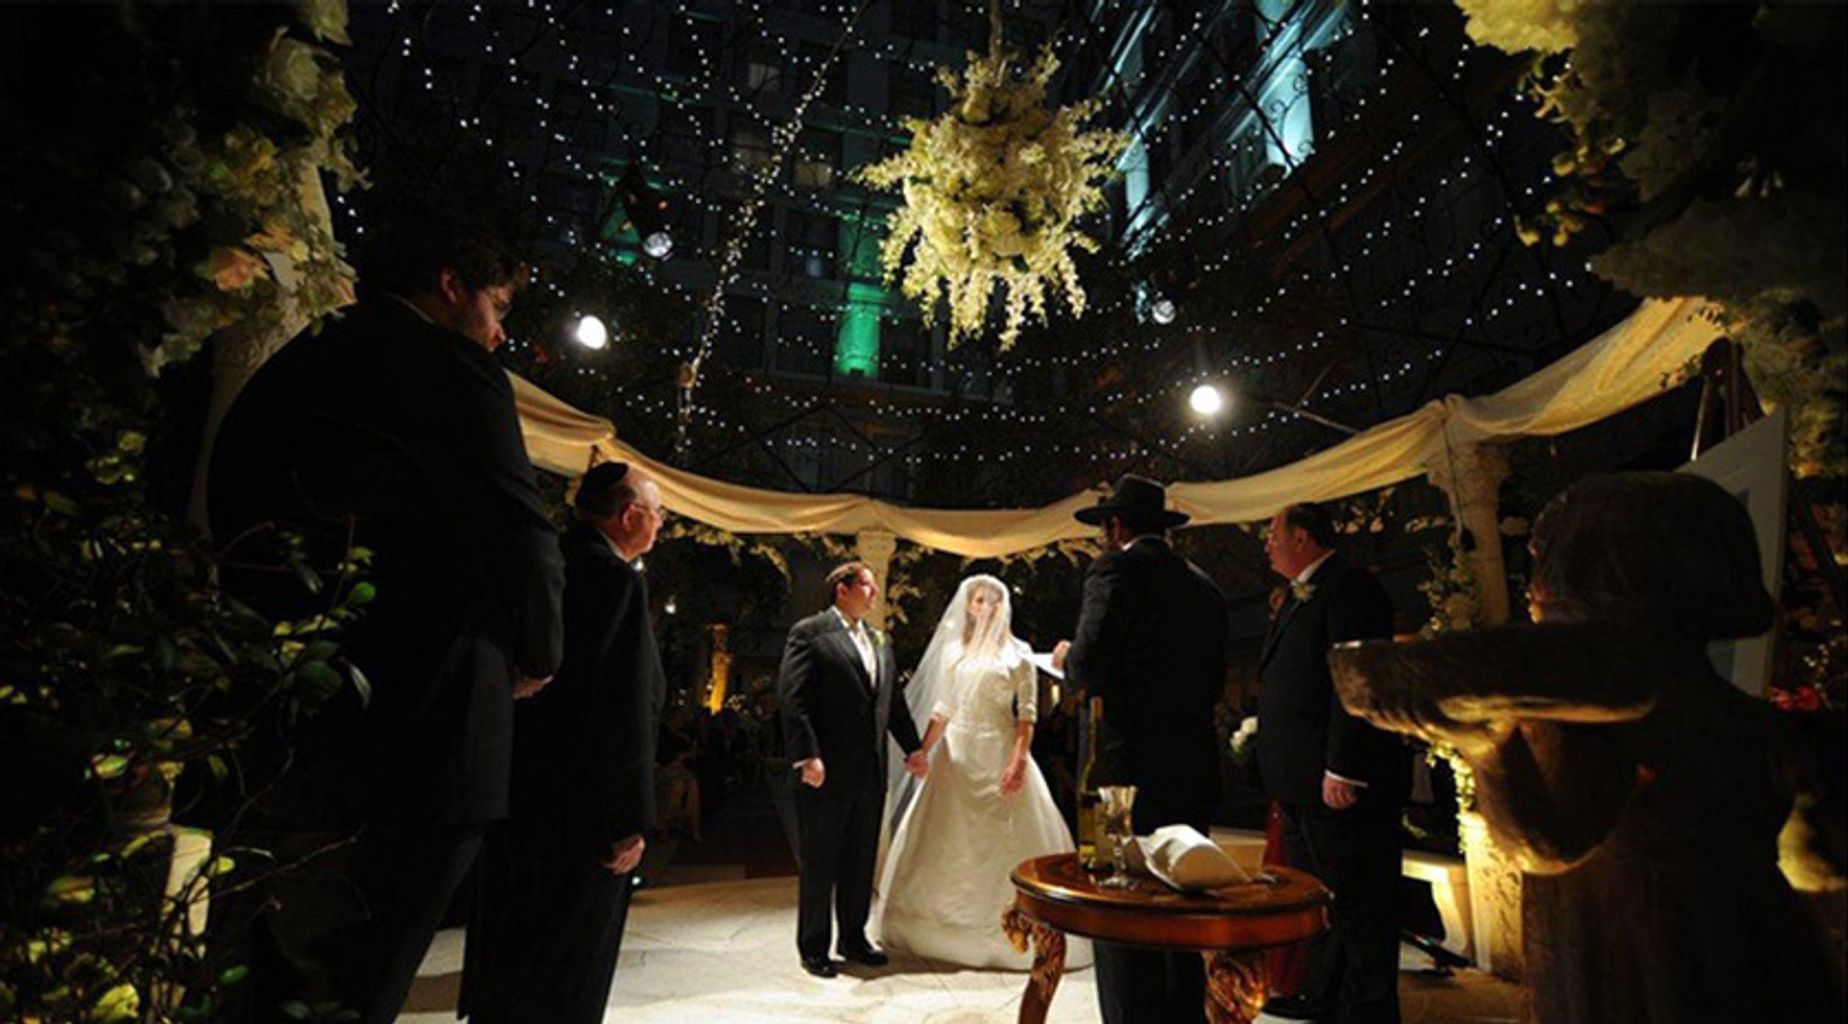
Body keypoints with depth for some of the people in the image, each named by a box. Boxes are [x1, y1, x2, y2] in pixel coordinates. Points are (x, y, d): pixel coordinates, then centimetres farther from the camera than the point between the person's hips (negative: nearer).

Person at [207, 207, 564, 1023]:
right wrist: (537, 658, 3)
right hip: (406, 742, -8)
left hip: (262, 740, 9)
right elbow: (519, 535, -14)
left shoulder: (286, 370, 19)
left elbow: (231, 520, 19)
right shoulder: (446, 365, -6)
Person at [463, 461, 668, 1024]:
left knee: (508, 946, 23)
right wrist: (632, 820, -16)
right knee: (566, 975, 7)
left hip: (517, 790, 9)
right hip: (582, 810, -9)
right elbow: (626, 713, -22)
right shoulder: (618, 579, -19)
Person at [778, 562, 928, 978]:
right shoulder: (809, 632, -8)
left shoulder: (880, 640, 14)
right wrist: (806, 756, -20)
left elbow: (893, 698, 18)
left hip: (871, 770, 7)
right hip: (827, 771, -7)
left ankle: (853, 937, 34)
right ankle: (813, 947, 24)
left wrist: (912, 746, 12)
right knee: (819, 862, 8)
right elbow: (792, 698, -15)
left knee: (861, 861, 17)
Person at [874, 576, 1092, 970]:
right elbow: (942, 709, 11)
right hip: (957, 752, 4)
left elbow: (1027, 713, -6)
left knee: (1004, 840, -1)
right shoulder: (953, 649, 9)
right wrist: (921, 752, 5)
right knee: (948, 841, 10)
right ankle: (943, 924, 27)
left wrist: (1019, 761, -17)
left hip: (1000, 753, -3)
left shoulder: (1017, 653, 0)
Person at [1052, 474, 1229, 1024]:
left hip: (1129, 768, -8)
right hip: (1194, 770, 8)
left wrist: (1066, 658, 1)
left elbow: (1091, 666, -19)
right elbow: (1213, 681, 17)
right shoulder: (1204, 586, 13)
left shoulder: (1117, 568, -9)